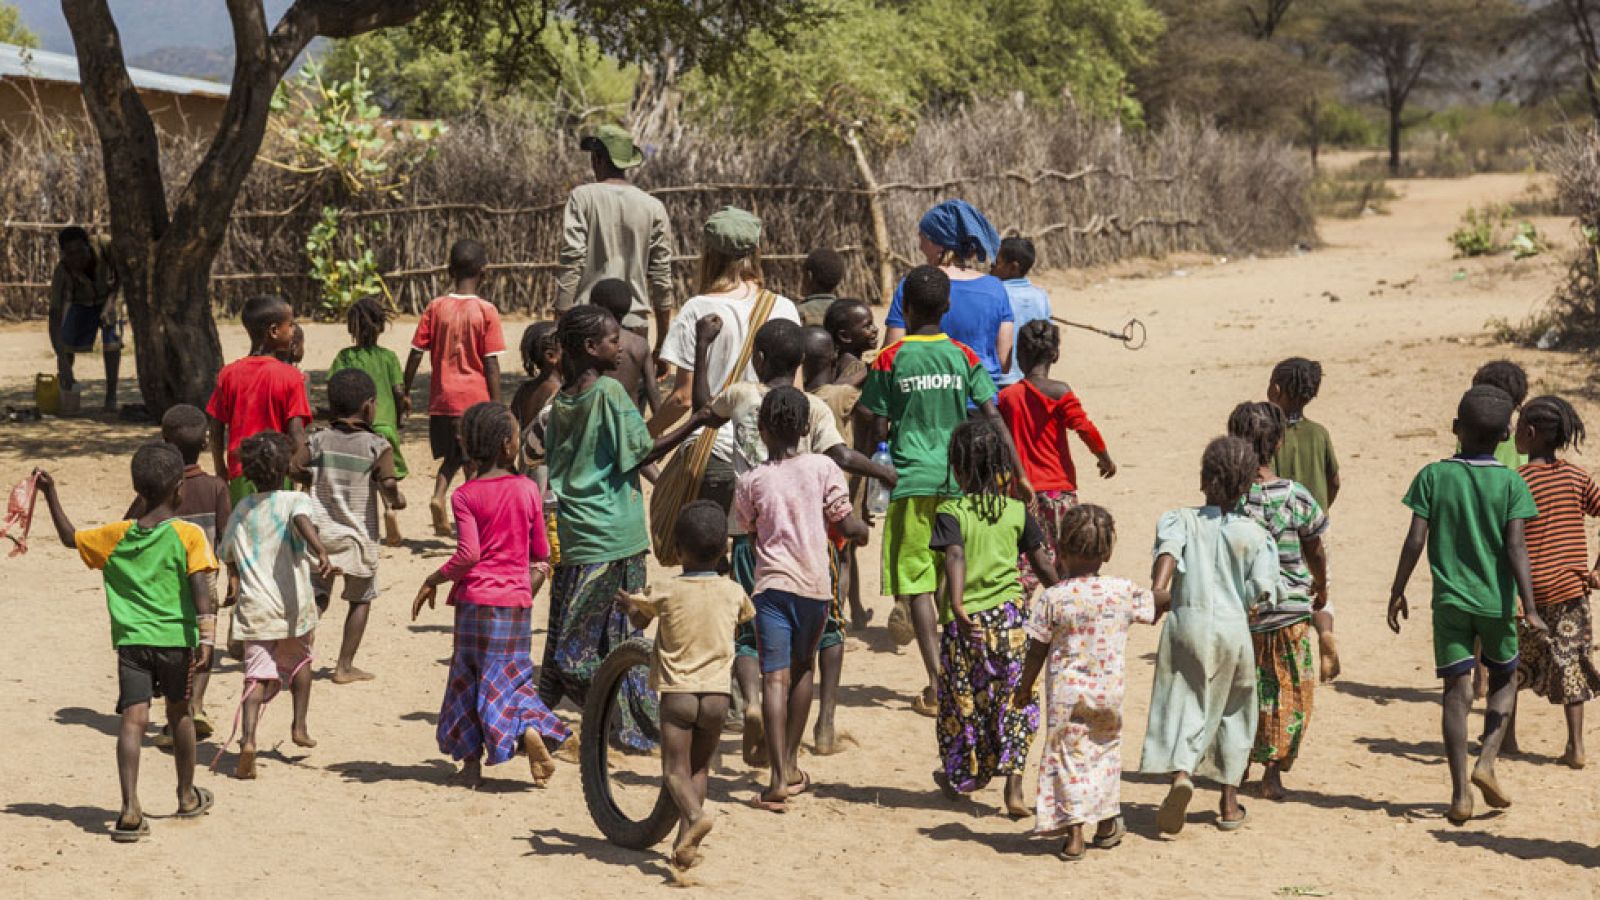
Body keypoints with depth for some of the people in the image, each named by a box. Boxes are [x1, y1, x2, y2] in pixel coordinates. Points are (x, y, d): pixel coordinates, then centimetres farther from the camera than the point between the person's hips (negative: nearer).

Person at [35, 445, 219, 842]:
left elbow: (70, 538, 19)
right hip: (175, 639, -1)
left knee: (133, 719, -7)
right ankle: (187, 796, 36)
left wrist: (51, 495, 26)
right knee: (179, 714, 19)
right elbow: (200, 589, -14)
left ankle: (130, 808, -22)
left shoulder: (116, 535, 5)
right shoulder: (188, 535, -5)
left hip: (131, 641, 1)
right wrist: (206, 638, -17)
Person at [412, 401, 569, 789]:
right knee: (511, 677, 10)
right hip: (517, 600, 2)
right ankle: (530, 730, -18)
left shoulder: (465, 495, -7)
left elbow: (468, 554, -16)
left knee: (469, 678, 10)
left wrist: (434, 579, -3)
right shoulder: (527, 489, 0)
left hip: (476, 600, -2)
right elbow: (541, 553, 6)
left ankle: (471, 764, 11)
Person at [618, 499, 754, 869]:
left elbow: (638, 620, 13)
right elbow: (747, 616, 25)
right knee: (699, 769, 16)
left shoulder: (667, 592, -5)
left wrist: (632, 602, 36)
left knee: (675, 771, -2)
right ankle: (684, 844, 10)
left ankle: (695, 815, -31)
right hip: (717, 696, 3)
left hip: (677, 694, -2)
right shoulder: (733, 593, 1)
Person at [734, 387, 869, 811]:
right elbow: (845, 524, -1)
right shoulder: (822, 468, -1)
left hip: (771, 584, -1)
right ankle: (790, 764, 27)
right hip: (814, 585, 1)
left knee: (775, 677, -6)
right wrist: (863, 530, 20)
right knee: (803, 669, 20)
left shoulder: (750, 481, 0)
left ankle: (780, 779, -18)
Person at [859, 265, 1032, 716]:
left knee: (917, 585, -1)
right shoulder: (964, 357, 3)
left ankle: (937, 685, -9)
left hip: (911, 482, -3)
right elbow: (994, 418, 0)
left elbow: (876, 431, -4)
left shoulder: (890, 360, -4)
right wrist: (1019, 473, 5)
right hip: (958, 481, 3)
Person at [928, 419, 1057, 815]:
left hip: (966, 619, -2)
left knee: (962, 700, 15)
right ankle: (1014, 785, -1)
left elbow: (955, 557, -24)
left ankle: (962, 776, 32)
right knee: (1014, 699, 9)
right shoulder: (1017, 511, 3)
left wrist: (957, 607, -34)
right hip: (1011, 612, 2)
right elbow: (1042, 566, 7)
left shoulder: (950, 512, -7)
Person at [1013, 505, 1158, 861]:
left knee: (1068, 756, 4)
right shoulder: (1124, 591, -5)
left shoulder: (1053, 597, -10)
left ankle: (1074, 832, -2)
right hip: (1109, 690, 2)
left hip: (1065, 690, -2)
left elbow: (1037, 650, -4)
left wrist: (1025, 687, 9)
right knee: (1106, 749, 21)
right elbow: (1156, 609, 12)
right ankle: (1107, 823, 29)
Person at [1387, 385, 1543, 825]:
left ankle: (1460, 793, -1)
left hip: (1450, 600, 0)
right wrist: (1529, 608, -11)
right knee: (1504, 680, 20)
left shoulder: (1433, 476, -2)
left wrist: (1397, 592, 5)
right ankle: (1486, 762, 2)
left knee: (1458, 690, 3)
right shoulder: (1511, 483, -4)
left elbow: (1416, 540, -4)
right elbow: (1516, 547, -11)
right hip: (1497, 599, 0)